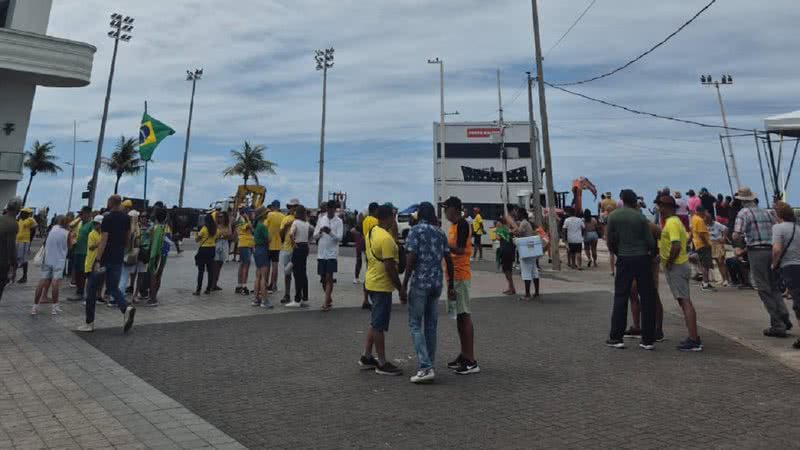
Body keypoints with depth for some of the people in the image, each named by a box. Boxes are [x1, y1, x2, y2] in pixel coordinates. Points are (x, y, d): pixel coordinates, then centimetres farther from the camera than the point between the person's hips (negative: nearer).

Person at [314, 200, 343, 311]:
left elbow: (339, 238, -10)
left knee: (329, 277, -7)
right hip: (321, 253, 4)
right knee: (323, 278, 11)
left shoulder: (339, 221, -2)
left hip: (332, 254, -4)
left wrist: (330, 232, -27)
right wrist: (320, 232, -14)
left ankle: (326, 302, -5)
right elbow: (315, 236, 8)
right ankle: (329, 298, 29)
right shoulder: (320, 219, 8)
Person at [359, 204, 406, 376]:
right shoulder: (386, 238, -21)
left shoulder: (371, 232, 9)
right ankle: (382, 364, 10)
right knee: (379, 325, 0)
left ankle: (366, 357, 27)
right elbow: (390, 267, -23)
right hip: (382, 285, -10)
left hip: (372, 282, 10)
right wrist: (401, 289, -17)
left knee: (375, 323, 19)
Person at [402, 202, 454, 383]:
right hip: (437, 283, 6)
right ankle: (429, 365, 20)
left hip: (419, 282, -6)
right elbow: (448, 260, 8)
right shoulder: (440, 233, 10)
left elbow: (411, 258, -14)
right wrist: (451, 285, 14)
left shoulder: (415, 230, -6)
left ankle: (425, 367, -9)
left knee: (415, 324, 0)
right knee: (431, 325, 13)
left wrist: (405, 282, -7)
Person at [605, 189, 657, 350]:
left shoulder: (613, 216, -1)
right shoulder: (640, 217, -3)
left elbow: (611, 241, 0)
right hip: (642, 258, 0)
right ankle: (648, 339, 8)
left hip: (624, 259, 0)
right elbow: (650, 242, -3)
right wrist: (652, 254, 17)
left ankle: (616, 338, 8)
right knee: (647, 298, 6)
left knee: (620, 298, 7)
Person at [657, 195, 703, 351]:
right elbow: (686, 239, 23)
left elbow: (676, 246, -27)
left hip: (675, 267, -10)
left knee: (685, 302, -10)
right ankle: (694, 337, 20)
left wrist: (669, 263, -17)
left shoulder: (671, 223, -16)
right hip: (680, 264, 10)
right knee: (686, 302, 13)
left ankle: (694, 341, -10)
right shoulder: (676, 221, 16)